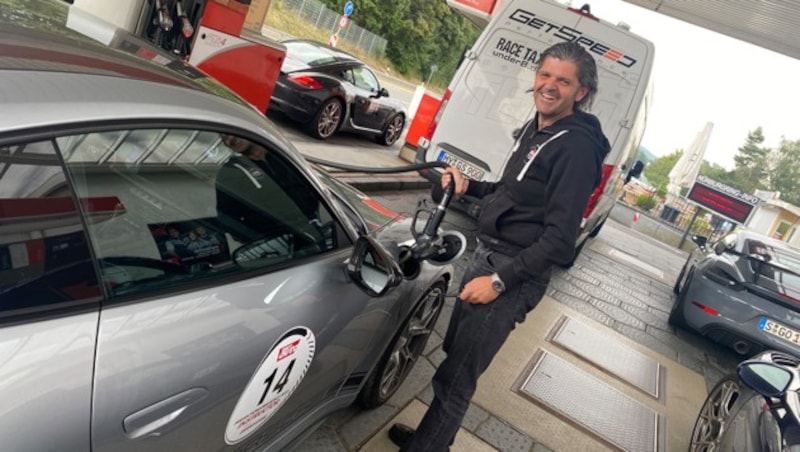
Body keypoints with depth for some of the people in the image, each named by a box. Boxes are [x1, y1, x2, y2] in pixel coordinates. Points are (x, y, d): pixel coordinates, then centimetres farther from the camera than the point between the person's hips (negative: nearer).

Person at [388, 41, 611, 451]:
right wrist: (469, 186, 7)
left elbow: (559, 238, -22)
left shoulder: (578, 146, -17)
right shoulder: (536, 129, 11)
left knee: (454, 376, -3)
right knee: (452, 353, 20)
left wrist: (500, 280, -22)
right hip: (485, 255, 9)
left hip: (515, 273, -9)